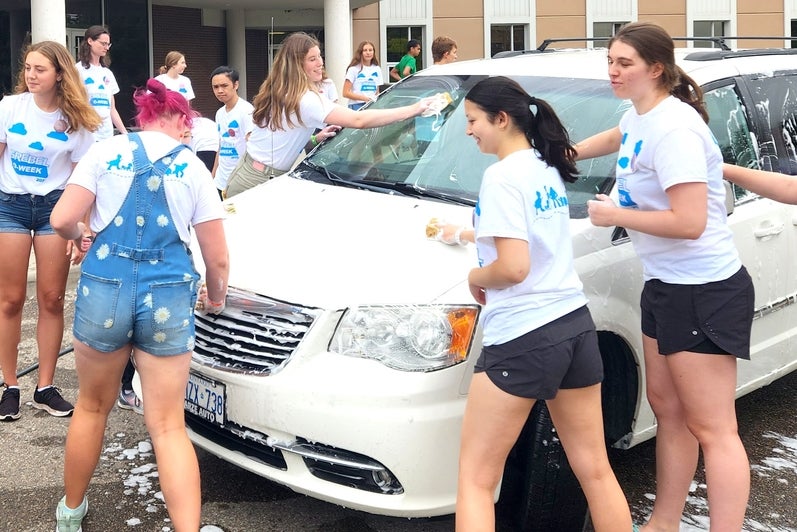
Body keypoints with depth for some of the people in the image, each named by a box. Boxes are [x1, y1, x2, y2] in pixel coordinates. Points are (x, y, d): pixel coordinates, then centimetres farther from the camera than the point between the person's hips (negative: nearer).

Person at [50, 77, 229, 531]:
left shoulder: (106, 152, 4)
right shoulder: (193, 167, 7)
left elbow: (62, 220, -5)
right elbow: (218, 258, 4)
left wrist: (83, 235, 18)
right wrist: (216, 297, 24)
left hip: (104, 290, 1)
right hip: (170, 298, 0)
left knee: (92, 407, 21)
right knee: (169, 427, 4)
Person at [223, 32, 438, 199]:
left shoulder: (278, 93, 9)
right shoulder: (305, 100, -21)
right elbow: (359, 120, -29)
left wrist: (314, 138, 5)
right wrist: (413, 109, -29)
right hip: (257, 183, -9)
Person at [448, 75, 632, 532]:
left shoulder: (503, 176, -14)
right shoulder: (547, 167, 14)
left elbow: (513, 267, -22)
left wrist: (475, 276, -3)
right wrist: (469, 235, 31)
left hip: (525, 339, -9)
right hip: (576, 324, 9)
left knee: (476, 480, 1)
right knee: (595, 470, 15)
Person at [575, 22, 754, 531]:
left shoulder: (674, 129, -21)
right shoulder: (639, 117, 8)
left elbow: (690, 222, -27)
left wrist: (616, 215, -16)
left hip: (705, 293, -10)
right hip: (665, 284, 10)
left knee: (713, 430, -5)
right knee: (668, 410, 16)